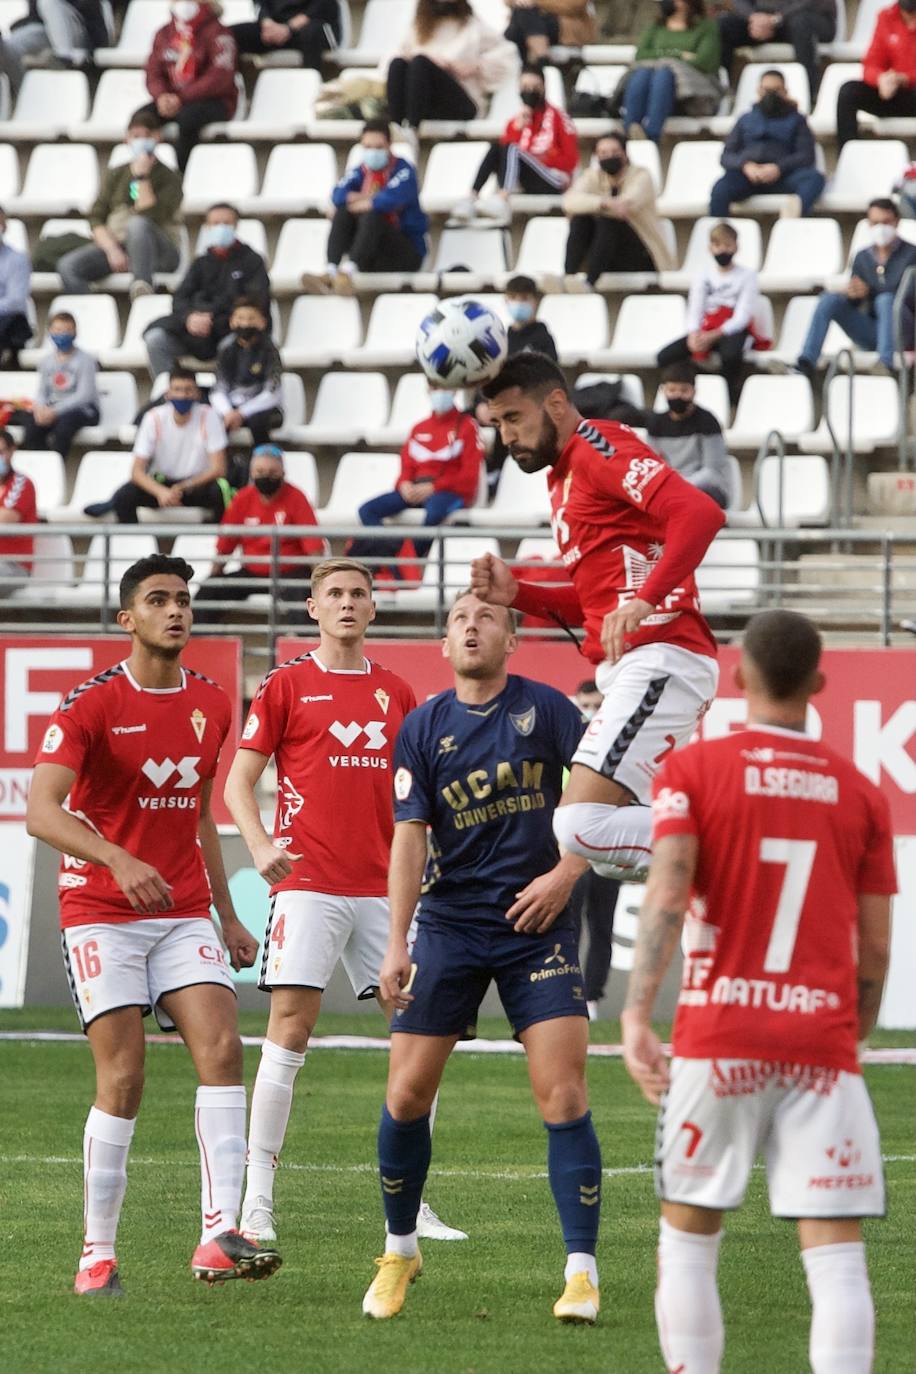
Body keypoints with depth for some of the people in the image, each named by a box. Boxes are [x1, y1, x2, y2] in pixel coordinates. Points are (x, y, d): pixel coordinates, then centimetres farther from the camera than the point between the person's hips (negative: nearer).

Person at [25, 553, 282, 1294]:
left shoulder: (211, 704, 9)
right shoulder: (89, 705, -10)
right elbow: (42, 811, -20)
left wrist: (227, 915, 20)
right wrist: (117, 859, -36)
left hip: (184, 913, 5)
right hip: (101, 916, -5)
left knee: (222, 1048, -14)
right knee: (123, 1078, -8)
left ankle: (219, 1236, -20)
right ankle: (98, 1254, 2)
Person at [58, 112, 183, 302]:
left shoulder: (169, 179, 3)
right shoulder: (116, 175, 16)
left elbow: (150, 216, -13)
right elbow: (96, 219, 8)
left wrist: (142, 177, -12)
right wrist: (112, 250, -9)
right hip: (114, 245, 4)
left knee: (137, 224, -38)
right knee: (68, 265, -22)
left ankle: (142, 286, -43)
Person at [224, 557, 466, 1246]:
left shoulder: (396, 692, 14)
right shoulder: (287, 685, 2)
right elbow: (239, 781, 0)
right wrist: (261, 847, -16)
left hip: (382, 885, 4)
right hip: (309, 882, -4)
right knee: (290, 1029, -9)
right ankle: (257, 1202, -5)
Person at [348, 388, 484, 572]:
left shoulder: (467, 426, 3)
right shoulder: (420, 429, 20)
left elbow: (470, 474, -6)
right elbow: (407, 466, 17)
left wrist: (433, 487, -15)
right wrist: (405, 485, -7)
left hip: (450, 491, -6)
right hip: (415, 490, 6)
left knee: (434, 511, -42)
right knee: (368, 510, -17)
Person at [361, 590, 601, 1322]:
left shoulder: (546, 709, -2)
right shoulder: (423, 728, 3)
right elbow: (410, 837, 0)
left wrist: (565, 873, -10)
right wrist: (397, 944, -7)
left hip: (535, 924, -2)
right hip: (450, 925, 2)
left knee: (563, 1095, -11)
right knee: (406, 1095, -1)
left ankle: (582, 1271, -6)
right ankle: (400, 1251, 20)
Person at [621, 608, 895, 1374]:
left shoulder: (692, 771, 1)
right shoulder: (858, 792, 8)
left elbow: (667, 895, -13)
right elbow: (875, 946, 9)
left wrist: (637, 1012, -20)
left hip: (719, 1042, -1)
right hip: (824, 1045, 1)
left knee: (688, 1239, 13)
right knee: (836, 1254, -3)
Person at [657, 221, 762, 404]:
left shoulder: (746, 276, -2)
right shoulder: (702, 277, 10)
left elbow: (741, 317, -10)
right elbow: (694, 311, 1)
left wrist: (712, 336, -23)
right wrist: (694, 336, -21)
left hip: (733, 331, -4)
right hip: (705, 331, 4)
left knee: (730, 354, -41)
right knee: (665, 356, -19)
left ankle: (729, 395, -18)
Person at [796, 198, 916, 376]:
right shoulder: (862, 257, 14)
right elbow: (853, 303, 10)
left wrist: (869, 291, -21)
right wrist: (852, 294, -15)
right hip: (870, 331, 4)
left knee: (886, 300, -35)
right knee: (830, 298, -16)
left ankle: (887, 365, -51)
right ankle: (806, 364, -29)